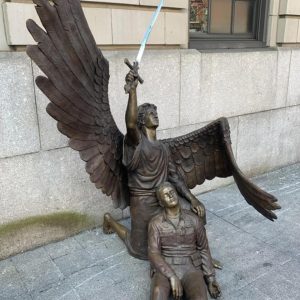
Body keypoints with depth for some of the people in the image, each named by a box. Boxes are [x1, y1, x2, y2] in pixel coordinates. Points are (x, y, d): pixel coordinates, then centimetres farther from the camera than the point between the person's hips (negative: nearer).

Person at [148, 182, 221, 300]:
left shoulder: (194, 220, 5)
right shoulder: (155, 223, 2)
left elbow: (203, 249, 12)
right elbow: (153, 254, -7)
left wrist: (211, 278, 1)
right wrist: (172, 277, -20)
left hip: (190, 269, 1)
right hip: (165, 270, -1)